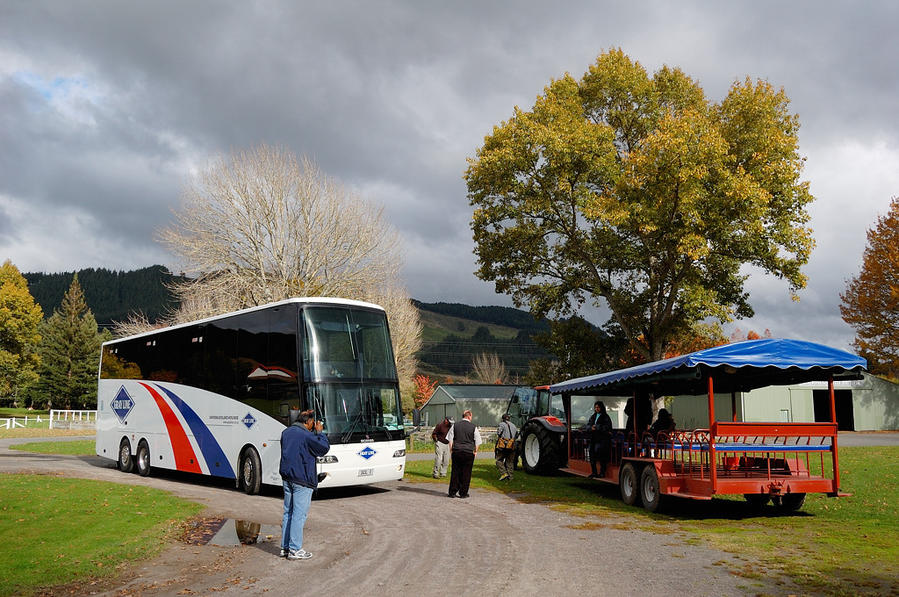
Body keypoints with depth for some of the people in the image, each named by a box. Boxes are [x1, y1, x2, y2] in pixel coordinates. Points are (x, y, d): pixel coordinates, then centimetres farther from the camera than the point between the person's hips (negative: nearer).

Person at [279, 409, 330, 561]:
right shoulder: (307, 435, -16)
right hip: (302, 480, -8)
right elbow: (324, 448, -10)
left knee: (288, 512, 14)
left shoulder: (286, 432, 9)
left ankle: (285, 547, 19)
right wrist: (319, 432, 3)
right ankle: (295, 550, -1)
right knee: (299, 514, -3)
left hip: (287, 477, 8)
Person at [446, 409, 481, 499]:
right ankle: (463, 493, 9)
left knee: (455, 472, 8)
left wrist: (451, 450, 12)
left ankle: (452, 492, 11)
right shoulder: (473, 427, -1)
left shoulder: (455, 426, 5)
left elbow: (450, 439, 7)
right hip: (469, 453, -2)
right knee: (466, 473, 5)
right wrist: (475, 451, 13)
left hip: (456, 451, 2)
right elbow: (477, 442, 3)